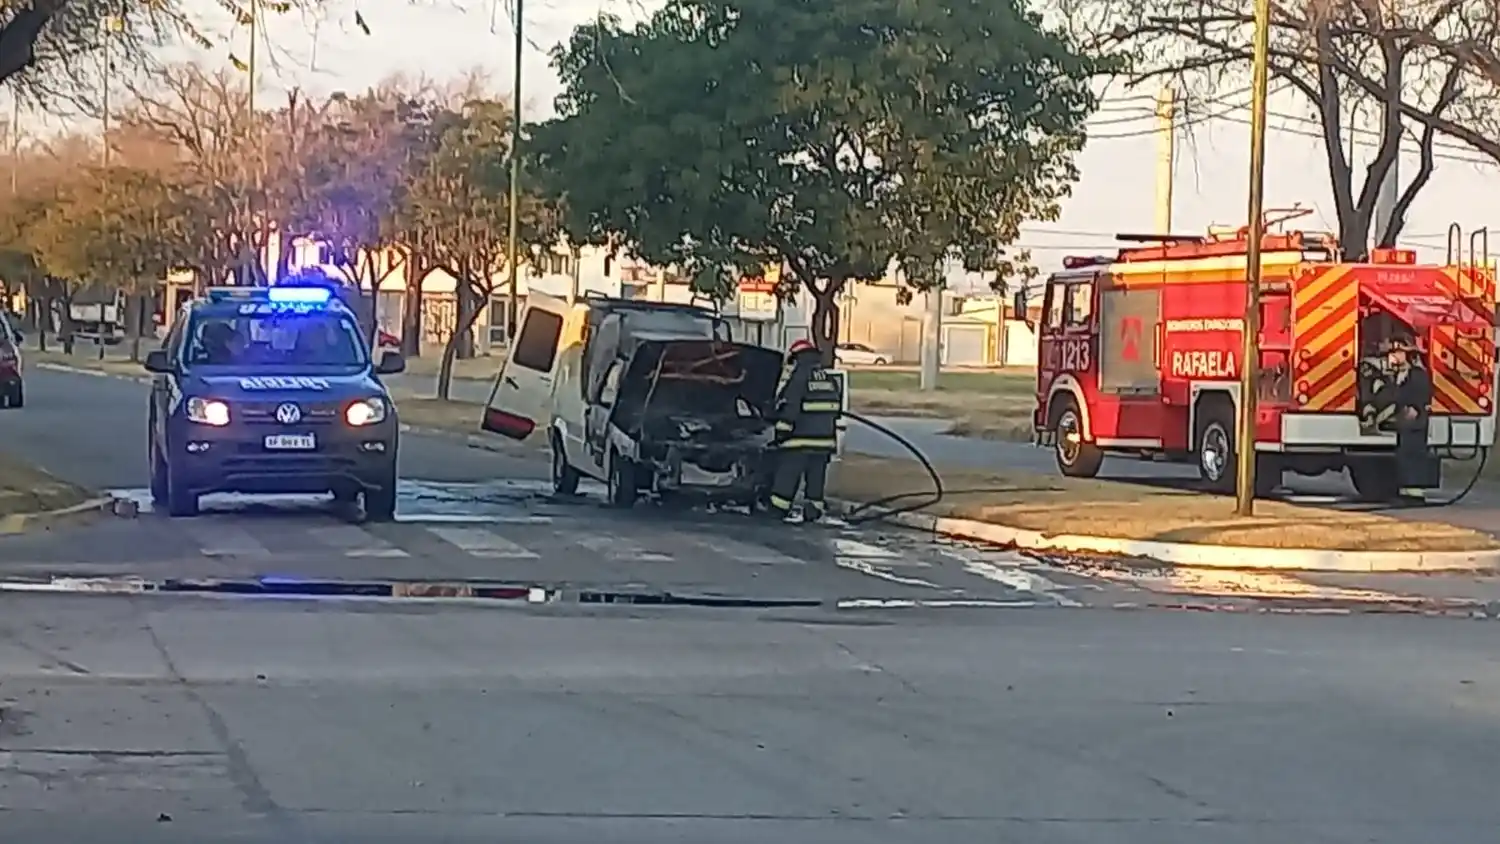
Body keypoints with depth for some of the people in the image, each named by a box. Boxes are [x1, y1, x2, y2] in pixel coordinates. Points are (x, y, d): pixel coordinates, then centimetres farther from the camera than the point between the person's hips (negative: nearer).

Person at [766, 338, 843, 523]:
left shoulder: (798, 378, -12)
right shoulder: (830, 381, 11)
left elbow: (788, 410, -14)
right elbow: (836, 410, 16)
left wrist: (781, 434, -7)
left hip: (799, 441, -6)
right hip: (824, 442, 6)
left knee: (786, 477, 0)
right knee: (816, 479, 12)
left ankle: (776, 513, 1)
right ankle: (812, 514, 11)